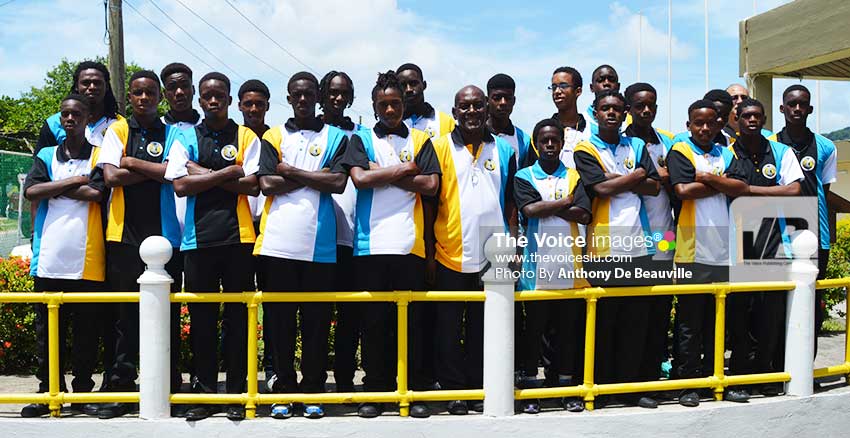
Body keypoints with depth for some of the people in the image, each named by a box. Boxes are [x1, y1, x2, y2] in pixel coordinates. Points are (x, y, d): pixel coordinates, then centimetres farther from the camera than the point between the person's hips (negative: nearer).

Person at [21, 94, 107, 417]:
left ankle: (83, 390, 13)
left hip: (87, 260, -2)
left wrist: (53, 189, -4)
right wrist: (74, 181, -7)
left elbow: (96, 193, -11)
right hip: (49, 258, 3)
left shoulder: (99, 156, 7)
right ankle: (48, 390, 15)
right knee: (47, 329, 6)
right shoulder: (46, 156, 14)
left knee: (86, 328, 3)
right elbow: (31, 191, -2)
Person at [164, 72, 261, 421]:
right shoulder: (185, 138, 10)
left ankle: (237, 392, 13)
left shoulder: (246, 137, 7)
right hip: (198, 239, 1)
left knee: (238, 317, 4)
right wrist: (227, 173, -7)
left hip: (238, 237, -1)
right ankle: (204, 392, 16)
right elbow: (180, 186, -3)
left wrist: (203, 173, -6)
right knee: (201, 317, 6)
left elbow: (252, 186, -6)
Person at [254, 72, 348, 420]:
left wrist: (292, 172, -5)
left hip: (320, 243, -1)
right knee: (280, 319, 5)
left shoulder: (336, 137, 9)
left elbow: (338, 183, -6)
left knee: (317, 319, 4)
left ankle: (313, 390, 15)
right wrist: (316, 176, -6)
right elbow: (267, 184, -4)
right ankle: (284, 388, 16)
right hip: (279, 242, 1)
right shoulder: (273, 136, 11)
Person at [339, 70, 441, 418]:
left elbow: (431, 185, -2)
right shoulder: (361, 140, 11)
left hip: (410, 243, 0)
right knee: (373, 320, 4)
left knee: (413, 319, 3)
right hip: (371, 243, 0)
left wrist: (381, 174, -3)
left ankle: (415, 391, 12)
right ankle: (375, 391, 13)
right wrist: (402, 171, -2)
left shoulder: (420, 140, 12)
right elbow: (360, 178, -8)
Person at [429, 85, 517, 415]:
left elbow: (511, 202, 10)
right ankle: (453, 390, 17)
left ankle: (479, 387, 22)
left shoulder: (504, 150, 8)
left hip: (492, 255, 2)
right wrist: (429, 252, -4)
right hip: (450, 254, -2)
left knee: (483, 326, 11)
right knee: (449, 327, 6)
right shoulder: (440, 148, 0)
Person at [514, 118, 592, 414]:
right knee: (533, 329, 4)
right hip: (537, 266, -2)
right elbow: (530, 209, -13)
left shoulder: (574, 177, 11)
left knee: (569, 329, 8)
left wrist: (545, 207, -9)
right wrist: (565, 203, -4)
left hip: (570, 266, 2)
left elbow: (584, 215, -4)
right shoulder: (524, 177, 5)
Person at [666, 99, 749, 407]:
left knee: (717, 321, 13)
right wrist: (723, 184, -4)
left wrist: (708, 178, -10)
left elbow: (742, 188, 0)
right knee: (689, 322, 0)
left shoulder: (726, 155, 15)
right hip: (692, 252, -5)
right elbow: (683, 190, -16)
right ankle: (687, 384, 8)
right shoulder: (680, 151, 0)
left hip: (723, 252, 5)